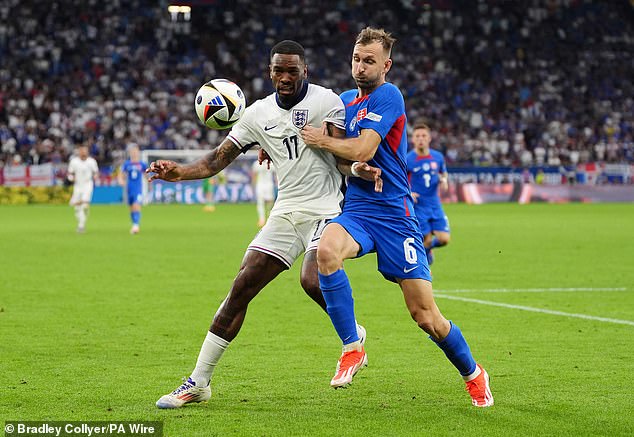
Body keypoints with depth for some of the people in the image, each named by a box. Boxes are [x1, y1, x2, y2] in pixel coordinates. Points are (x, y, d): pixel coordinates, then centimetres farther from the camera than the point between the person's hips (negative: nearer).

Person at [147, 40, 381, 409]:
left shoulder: (326, 102, -5)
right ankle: (199, 382, 5)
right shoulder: (259, 113, 7)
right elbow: (219, 159, 7)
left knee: (312, 281, -28)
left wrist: (358, 168, -32)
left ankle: (353, 335, 5)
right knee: (242, 287, -2)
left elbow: (342, 157, -8)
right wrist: (180, 172, -10)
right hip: (287, 213, 5)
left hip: (327, 210, -5)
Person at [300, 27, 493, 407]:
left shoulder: (388, 96, -9)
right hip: (356, 209, 5)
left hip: (394, 214, -5)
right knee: (327, 251, -31)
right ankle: (352, 347, -18)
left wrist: (322, 140, -5)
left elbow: (363, 150, -19)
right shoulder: (345, 100, 15)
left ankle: (473, 373, 22)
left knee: (425, 313, -5)